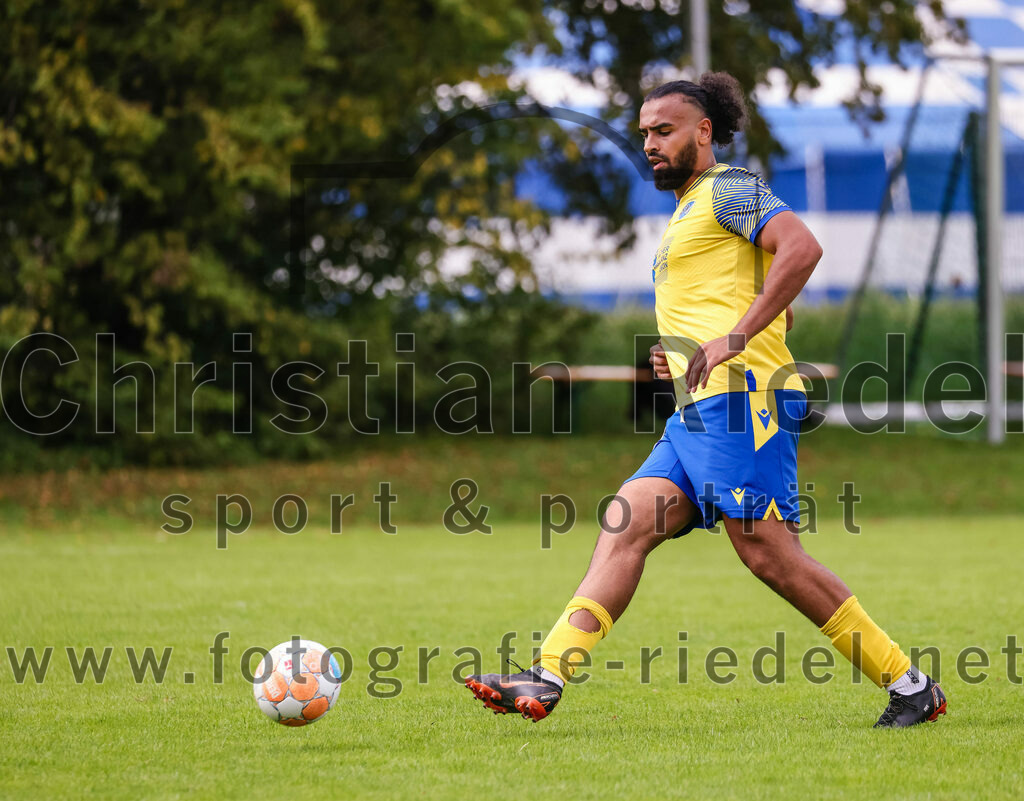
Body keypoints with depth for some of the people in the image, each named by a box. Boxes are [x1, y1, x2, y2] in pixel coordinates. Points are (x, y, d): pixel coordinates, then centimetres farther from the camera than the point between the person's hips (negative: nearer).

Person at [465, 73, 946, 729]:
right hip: (698, 413, 10)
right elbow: (775, 308, 34)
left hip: (741, 401, -10)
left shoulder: (727, 189, -2)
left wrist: (733, 339, -21)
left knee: (769, 553, -11)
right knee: (626, 525, -3)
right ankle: (547, 678, -12)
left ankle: (910, 686, -4)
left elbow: (802, 247, -20)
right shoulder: (689, 211, 27)